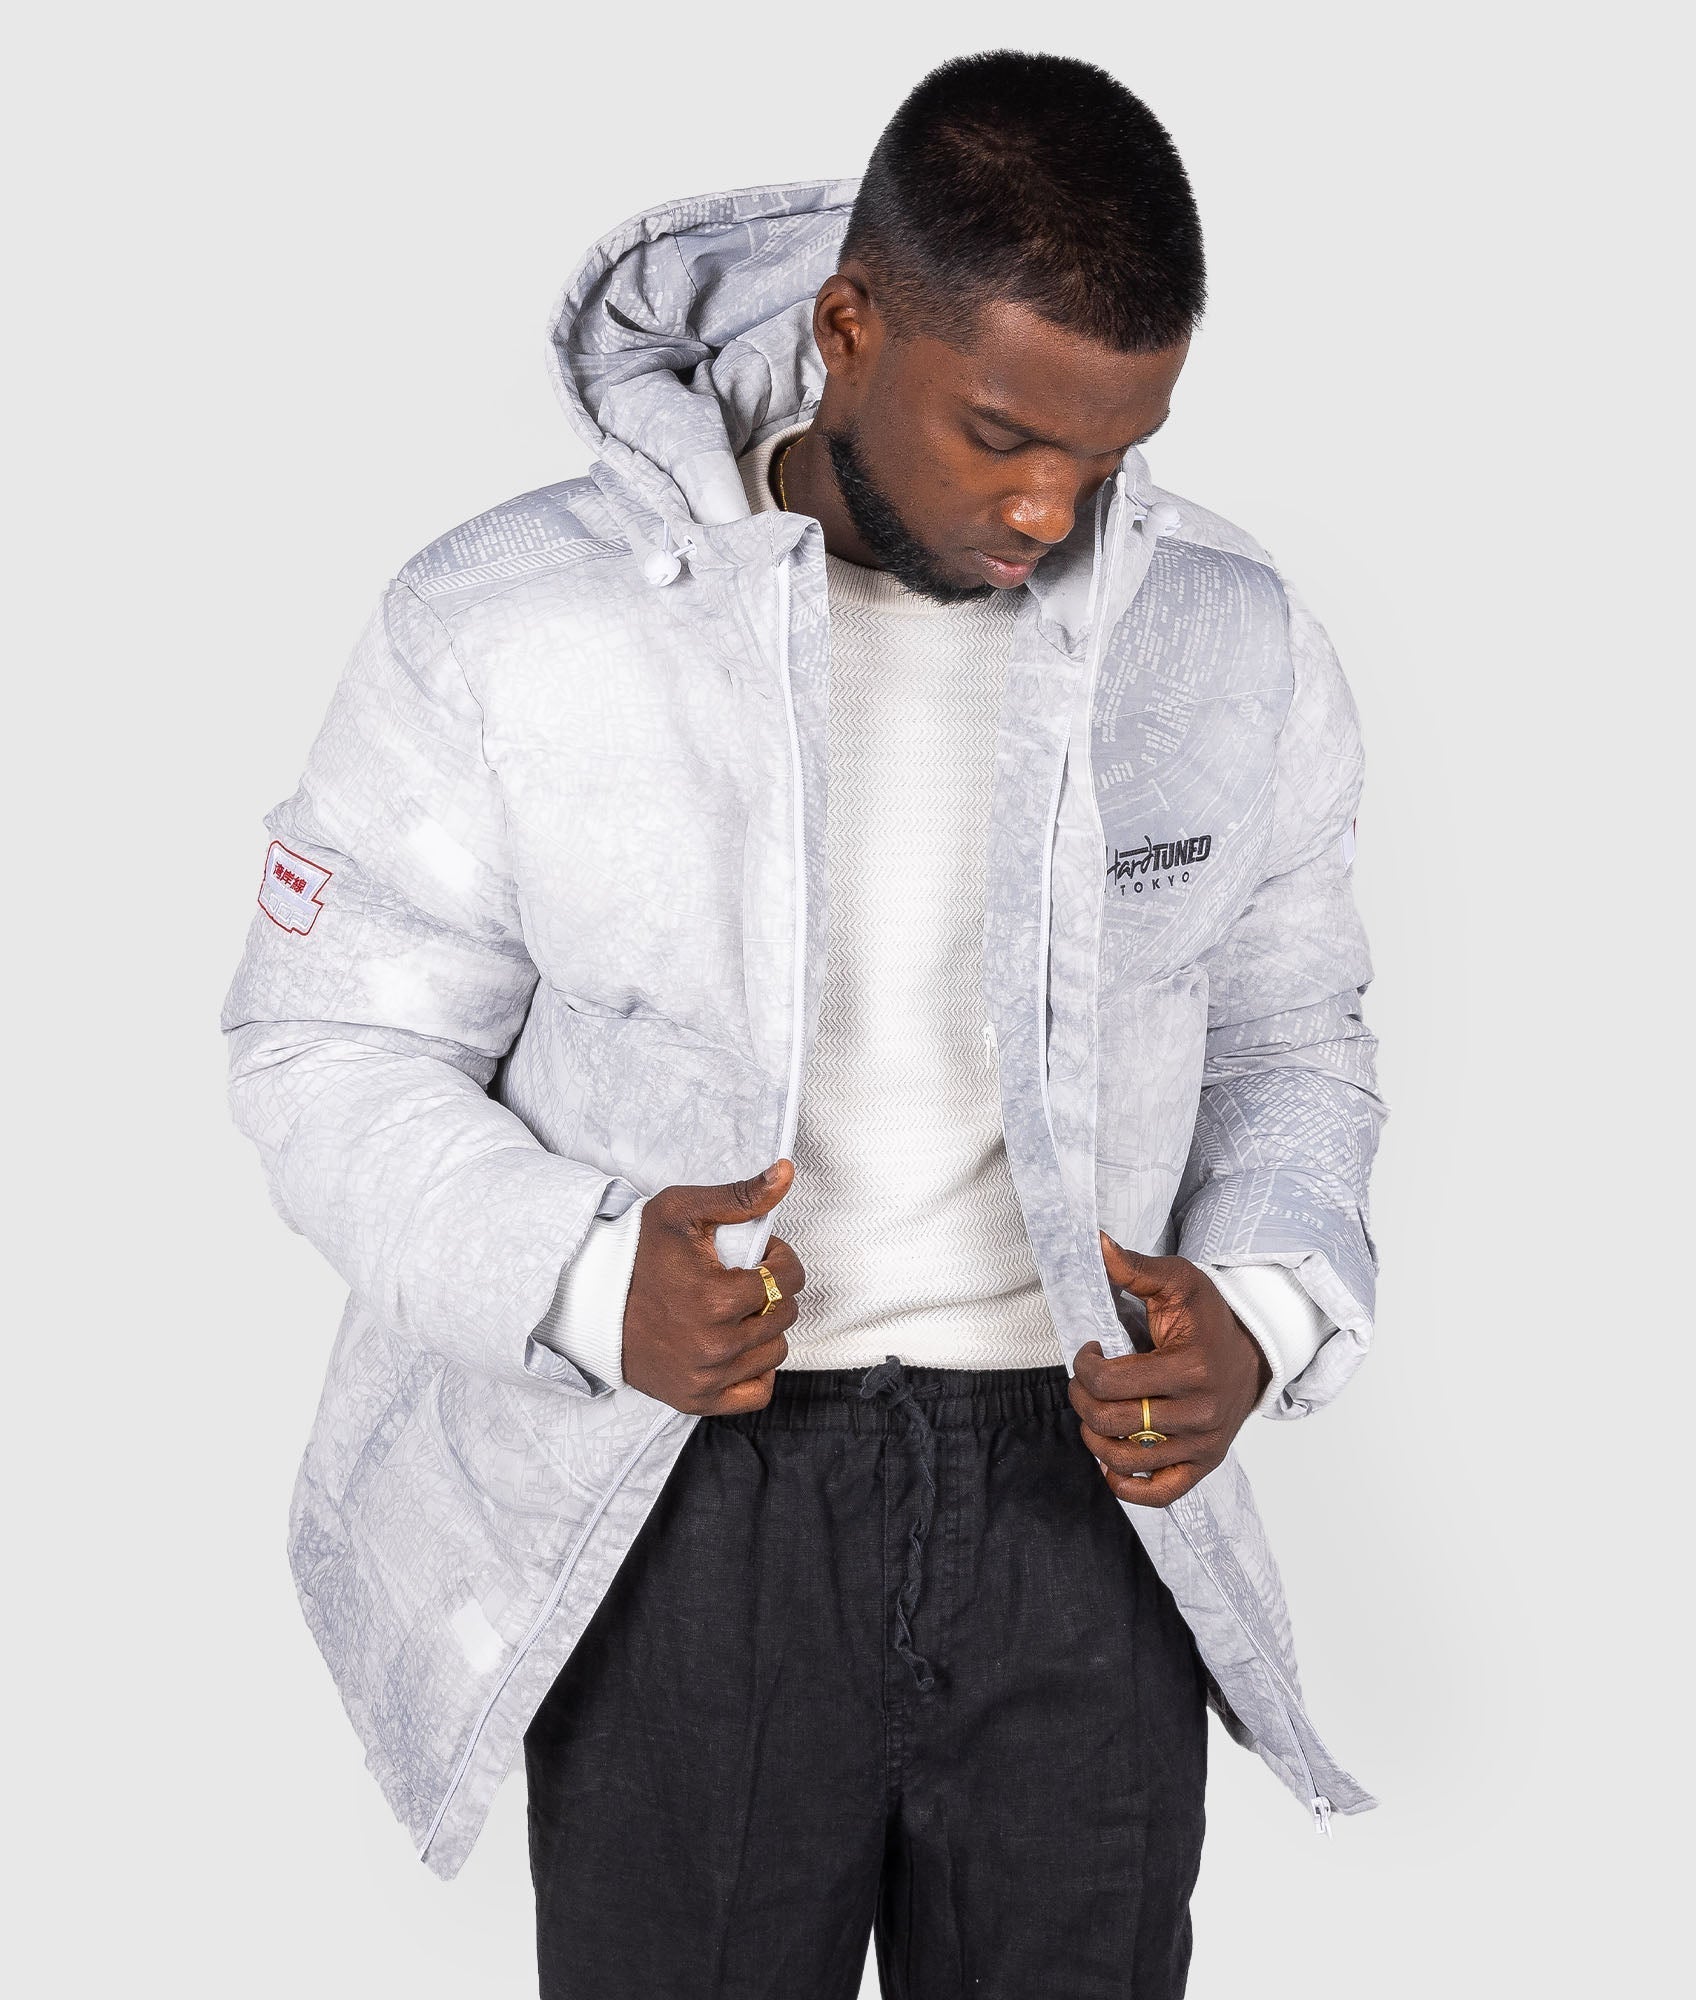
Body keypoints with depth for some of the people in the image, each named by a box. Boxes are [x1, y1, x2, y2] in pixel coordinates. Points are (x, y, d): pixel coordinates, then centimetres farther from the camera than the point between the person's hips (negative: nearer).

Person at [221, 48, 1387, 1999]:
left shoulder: (1233, 647, 0)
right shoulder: (506, 629, -9)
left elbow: (1290, 1047, 12)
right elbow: (327, 1048, -2)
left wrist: (1259, 1316, -9)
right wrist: (586, 1283, -20)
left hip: (1086, 1501, 3)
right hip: (691, 1524, -2)